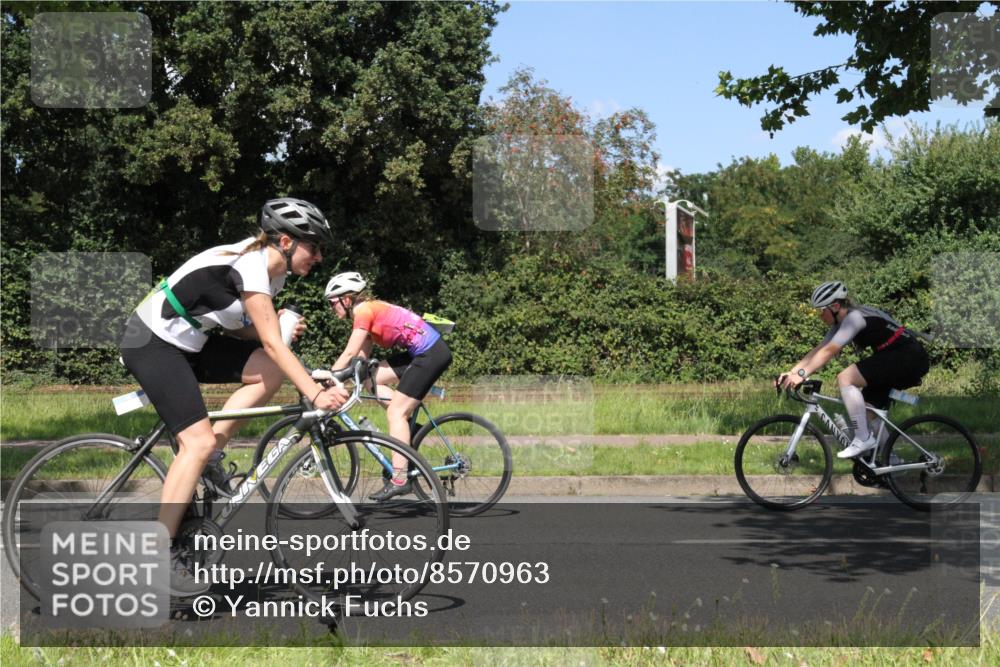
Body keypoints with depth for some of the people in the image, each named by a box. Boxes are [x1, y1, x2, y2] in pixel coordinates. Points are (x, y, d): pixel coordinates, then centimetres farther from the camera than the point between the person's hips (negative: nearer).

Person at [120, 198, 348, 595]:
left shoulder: (273, 271, 6)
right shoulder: (248, 267, -23)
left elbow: (238, 328, 9)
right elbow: (274, 345, -28)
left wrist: (281, 327, -10)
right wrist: (316, 394, -32)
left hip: (187, 343, 9)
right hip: (151, 343, -9)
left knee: (272, 371, -7)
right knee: (198, 440, -19)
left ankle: (208, 458, 0)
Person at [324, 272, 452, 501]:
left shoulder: (363, 310, -10)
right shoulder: (370, 310, 16)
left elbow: (350, 354, -14)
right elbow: (361, 358, 14)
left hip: (432, 353, -9)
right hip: (422, 352, 9)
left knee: (396, 411, -9)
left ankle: (399, 480, -10)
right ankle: (409, 427, 9)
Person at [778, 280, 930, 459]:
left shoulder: (854, 317, -18)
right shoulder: (841, 323, 11)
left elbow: (829, 351, -25)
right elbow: (818, 350, 9)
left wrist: (802, 374, -27)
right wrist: (791, 373, 0)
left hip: (908, 357, -10)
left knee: (845, 378, -19)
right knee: (868, 410, 10)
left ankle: (863, 439, -17)